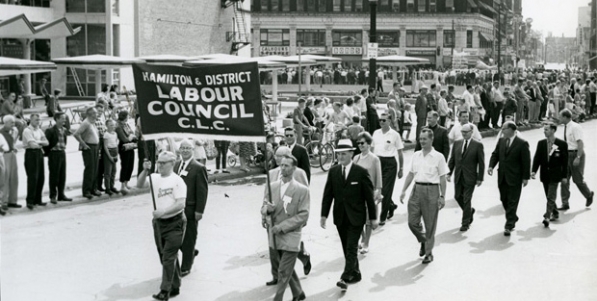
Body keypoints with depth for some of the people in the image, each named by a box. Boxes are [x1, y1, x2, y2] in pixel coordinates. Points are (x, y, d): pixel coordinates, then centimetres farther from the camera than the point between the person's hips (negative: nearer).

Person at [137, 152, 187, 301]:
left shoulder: (177, 181, -11)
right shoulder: (155, 178, 5)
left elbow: (180, 204, -17)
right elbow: (140, 185, -6)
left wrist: (163, 211, -25)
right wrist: (145, 171, -19)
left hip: (174, 223, -7)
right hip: (158, 222, 7)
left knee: (168, 257, -8)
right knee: (165, 257, 15)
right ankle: (174, 287, 29)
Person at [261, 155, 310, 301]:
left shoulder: (302, 190, -11)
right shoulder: (272, 186, 3)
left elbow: (303, 215, -14)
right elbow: (264, 209, 8)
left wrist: (282, 226, -19)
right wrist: (267, 209, -17)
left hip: (291, 236, -5)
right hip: (276, 236, 6)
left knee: (284, 272, -7)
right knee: (288, 268, 20)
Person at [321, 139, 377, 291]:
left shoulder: (361, 172, -7)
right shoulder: (333, 171, 3)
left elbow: (369, 196, -4)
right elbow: (327, 194, 5)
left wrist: (373, 218, -2)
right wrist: (324, 215, -1)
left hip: (356, 217, -4)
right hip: (340, 217, 4)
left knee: (351, 248, -10)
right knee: (347, 248, 12)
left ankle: (345, 278, -13)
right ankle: (355, 274, 25)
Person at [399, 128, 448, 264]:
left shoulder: (438, 157, -4)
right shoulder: (416, 155, 9)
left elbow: (442, 178, -3)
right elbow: (410, 174, 14)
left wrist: (442, 196, -8)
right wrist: (403, 191, 7)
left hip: (431, 190, -4)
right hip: (417, 189, 4)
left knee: (430, 224, 4)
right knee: (412, 222, 2)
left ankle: (429, 252, 18)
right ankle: (423, 241, 31)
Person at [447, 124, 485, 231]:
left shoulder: (478, 145, -6)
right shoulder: (457, 143, 8)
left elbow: (481, 163, -5)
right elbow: (452, 159, 11)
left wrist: (480, 178, -9)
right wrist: (449, 173, 4)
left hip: (470, 177, -5)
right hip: (458, 176, 5)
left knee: (467, 199, -2)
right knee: (458, 196, 11)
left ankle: (465, 223, 8)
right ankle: (470, 211, 38)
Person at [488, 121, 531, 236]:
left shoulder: (522, 143, -10)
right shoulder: (501, 141, 7)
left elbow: (526, 161, -8)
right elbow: (495, 154, 10)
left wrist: (526, 177, -10)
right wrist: (491, 166, -9)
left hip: (514, 178, -6)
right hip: (502, 177, 6)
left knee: (512, 202, -2)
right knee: (504, 200, 14)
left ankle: (509, 226, 1)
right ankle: (513, 218, 35)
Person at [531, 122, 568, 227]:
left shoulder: (562, 144, -8)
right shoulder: (541, 143, 3)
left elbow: (565, 161, -4)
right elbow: (537, 158, 3)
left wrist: (564, 176, -5)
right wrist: (534, 171, -10)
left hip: (555, 175, -4)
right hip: (545, 175, 4)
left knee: (551, 197, -10)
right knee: (549, 197, 15)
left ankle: (547, 217, -11)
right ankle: (555, 213, 33)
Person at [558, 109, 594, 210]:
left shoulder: (575, 127, -17)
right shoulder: (566, 128, 7)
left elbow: (580, 143, -20)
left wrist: (578, 157, -24)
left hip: (576, 154, -8)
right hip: (567, 154, 8)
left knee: (578, 179, 4)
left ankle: (589, 195, 31)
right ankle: (565, 204, 9)